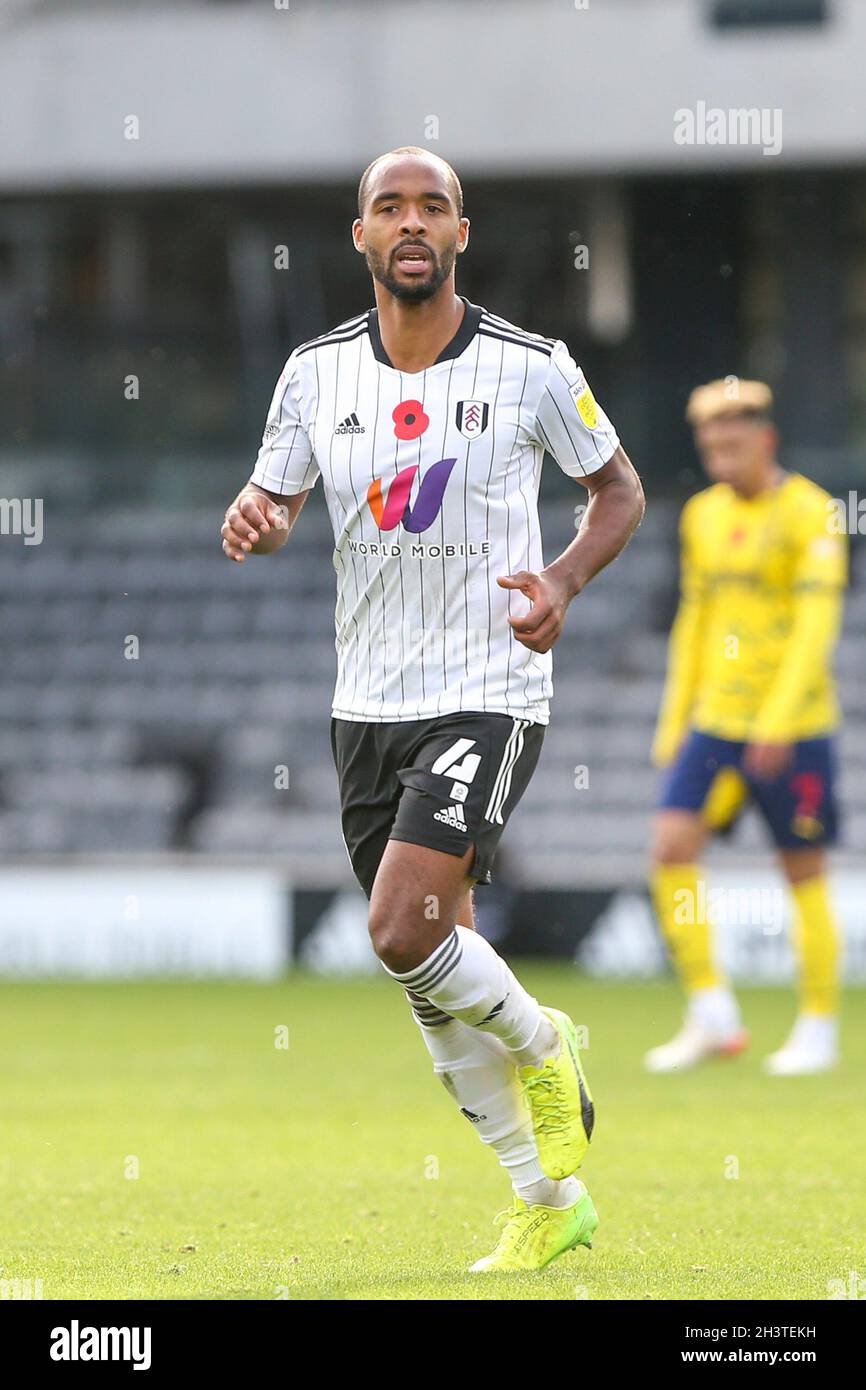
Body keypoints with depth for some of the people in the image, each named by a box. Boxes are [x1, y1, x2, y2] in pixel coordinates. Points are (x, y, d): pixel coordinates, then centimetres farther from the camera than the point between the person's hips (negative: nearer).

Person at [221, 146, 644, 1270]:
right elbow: (273, 496, 9)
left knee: (406, 932, -20)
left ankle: (541, 1047, 11)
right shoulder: (317, 372, 2)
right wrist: (252, 522, -16)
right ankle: (550, 1198, 21)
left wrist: (563, 582, -12)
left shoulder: (532, 369, -6)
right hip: (367, 703, 5)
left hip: (489, 692, -5)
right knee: (428, 964, 7)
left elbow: (619, 490, 7)